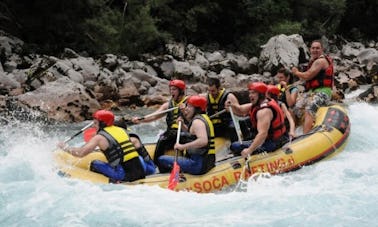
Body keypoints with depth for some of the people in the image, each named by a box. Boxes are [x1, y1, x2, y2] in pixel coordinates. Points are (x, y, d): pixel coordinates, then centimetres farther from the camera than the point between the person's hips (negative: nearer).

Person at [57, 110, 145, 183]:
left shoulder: (100, 137, -1)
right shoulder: (122, 130, 16)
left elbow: (80, 153, -5)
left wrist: (65, 147, 12)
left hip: (126, 176, -6)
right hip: (141, 173, 6)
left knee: (95, 164, 7)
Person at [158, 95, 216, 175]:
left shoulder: (197, 121, -13)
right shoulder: (204, 118, 15)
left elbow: (203, 141, -30)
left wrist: (183, 146, -27)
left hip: (199, 165, -10)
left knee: (162, 159, -13)